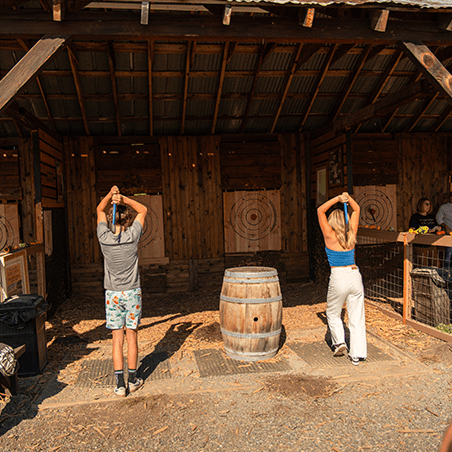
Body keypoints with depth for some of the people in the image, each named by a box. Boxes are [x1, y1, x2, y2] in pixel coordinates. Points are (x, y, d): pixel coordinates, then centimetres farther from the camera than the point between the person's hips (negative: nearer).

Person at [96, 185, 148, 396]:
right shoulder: (132, 236, -10)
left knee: (117, 339, 6)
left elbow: (99, 210, 11)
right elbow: (143, 210, 3)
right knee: (131, 337, 9)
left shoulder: (104, 238, -6)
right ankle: (133, 380, 19)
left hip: (112, 294, 1)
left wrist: (110, 195, -3)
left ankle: (120, 384, 9)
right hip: (132, 292, -1)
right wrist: (123, 199, -8)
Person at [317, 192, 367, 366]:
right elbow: (356, 209, 15)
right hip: (355, 276, 4)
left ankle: (339, 341, 10)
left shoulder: (330, 235, -7)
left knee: (333, 314, 21)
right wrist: (348, 198, -2)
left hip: (338, 278, -3)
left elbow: (320, 210, -2)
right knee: (356, 318, 9)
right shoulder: (351, 234, 3)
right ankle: (357, 355, 11)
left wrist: (337, 199, -10)